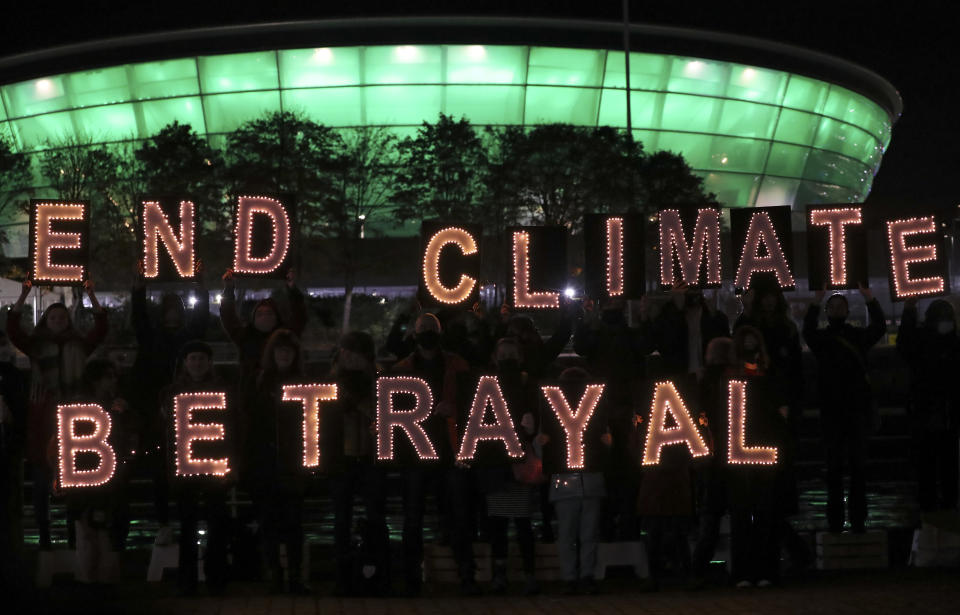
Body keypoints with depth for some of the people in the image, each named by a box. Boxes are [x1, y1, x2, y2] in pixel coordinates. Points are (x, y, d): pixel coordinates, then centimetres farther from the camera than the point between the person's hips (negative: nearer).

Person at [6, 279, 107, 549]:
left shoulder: (79, 344, 10)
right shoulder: (36, 344, 8)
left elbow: (101, 328, 4)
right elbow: (13, 329, -3)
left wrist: (91, 296, -5)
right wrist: (24, 296, -12)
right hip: (42, 414, 0)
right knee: (42, 479, 0)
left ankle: (74, 532, 5)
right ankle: (43, 534, 6)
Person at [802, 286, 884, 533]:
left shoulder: (858, 335, 8)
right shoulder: (821, 337, 5)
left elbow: (879, 328, -10)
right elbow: (808, 331, -17)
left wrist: (870, 300, -25)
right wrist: (816, 303, -32)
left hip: (858, 408, 1)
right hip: (832, 410, -1)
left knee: (858, 465, 3)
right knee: (834, 465, 3)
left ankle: (858, 519, 7)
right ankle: (835, 519, 6)